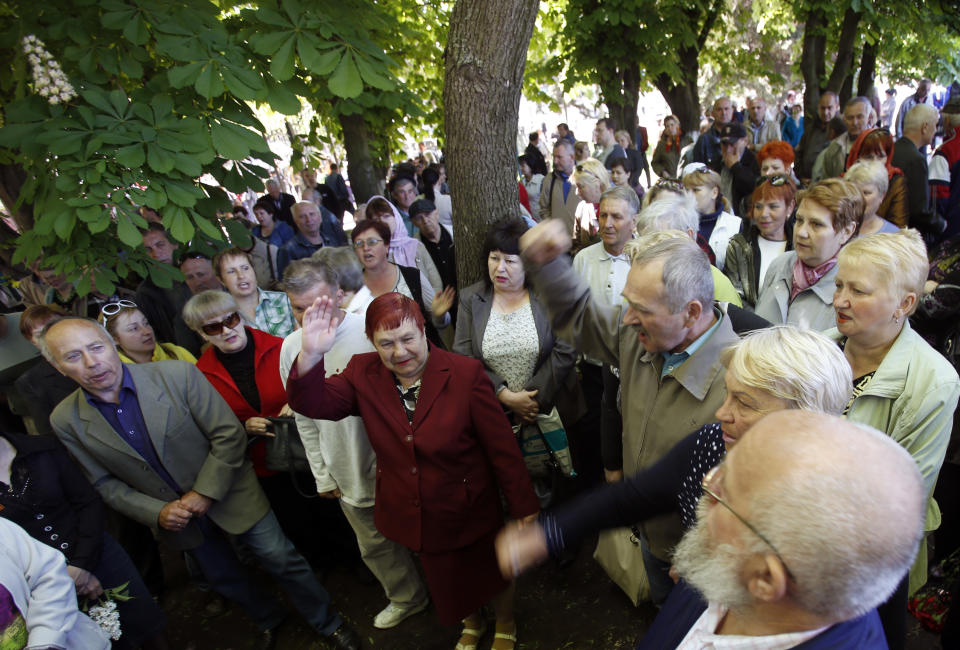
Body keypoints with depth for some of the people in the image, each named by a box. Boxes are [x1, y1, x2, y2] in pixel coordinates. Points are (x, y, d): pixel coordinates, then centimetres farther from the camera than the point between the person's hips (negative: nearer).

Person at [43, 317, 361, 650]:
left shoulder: (178, 375, -23)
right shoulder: (66, 421, -11)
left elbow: (229, 435, -18)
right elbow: (105, 483, -2)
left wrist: (205, 493, -20)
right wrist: (157, 512, -14)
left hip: (227, 493, -3)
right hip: (173, 517, 4)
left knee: (282, 560, 5)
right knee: (223, 577, 22)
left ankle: (327, 623, 30)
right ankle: (268, 620, 51)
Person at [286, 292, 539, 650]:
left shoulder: (465, 373, -24)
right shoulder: (363, 374, -12)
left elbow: (502, 447, -20)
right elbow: (313, 403, -21)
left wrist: (525, 509, -14)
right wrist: (310, 355, -39)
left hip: (468, 512, -3)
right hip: (412, 515, 4)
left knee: (491, 572, 23)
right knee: (445, 580, 29)